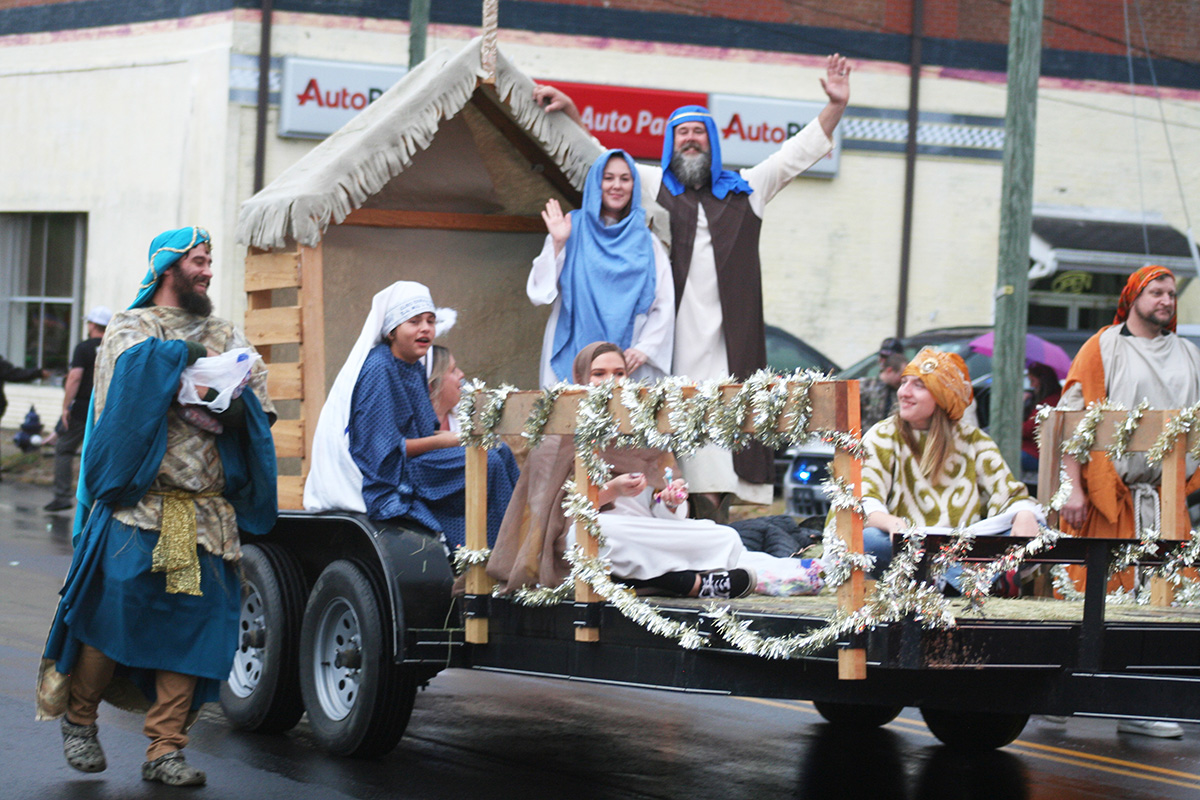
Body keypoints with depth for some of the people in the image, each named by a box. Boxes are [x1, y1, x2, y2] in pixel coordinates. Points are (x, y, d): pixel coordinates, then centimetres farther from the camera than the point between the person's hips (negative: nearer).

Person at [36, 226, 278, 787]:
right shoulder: (131, 328, 6)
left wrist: (226, 412, -10)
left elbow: (259, 408, 9)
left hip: (207, 511, 4)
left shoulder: (226, 336, 20)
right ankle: (78, 718, 15)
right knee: (115, 610, -8)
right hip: (139, 504, -4)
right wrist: (183, 353, -10)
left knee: (191, 622, -1)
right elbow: (134, 366, -18)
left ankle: (165, 750, 2)